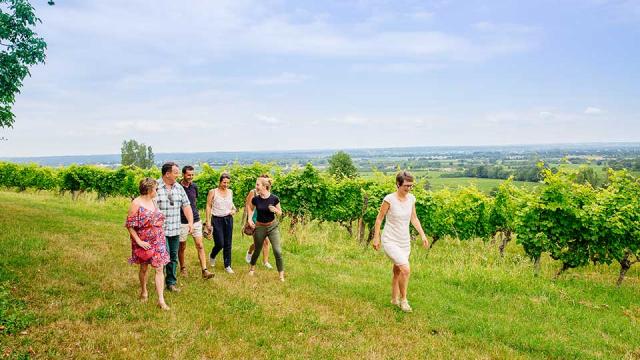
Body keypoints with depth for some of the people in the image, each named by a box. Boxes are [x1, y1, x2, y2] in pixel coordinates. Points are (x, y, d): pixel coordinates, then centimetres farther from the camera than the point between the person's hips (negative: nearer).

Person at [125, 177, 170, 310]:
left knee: (159, 269, -2)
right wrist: (138, 241, -17)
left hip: (158, 241, 4)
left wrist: (160, 237, 12)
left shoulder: (153, 202, 6)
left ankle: (161, 300, -2)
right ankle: (144, 292, 38)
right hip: (144, 242, -4)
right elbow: (129, 225, -14)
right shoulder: (136, 203, -14)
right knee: (144, 268, 14)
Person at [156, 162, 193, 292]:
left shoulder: (179, 187, 9)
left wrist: (190, 222, 3)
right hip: (160, 230, -6)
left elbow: (186, 205, 12)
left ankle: (171, 282, 25)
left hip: (175, 230, 6)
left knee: (173, 257, 12)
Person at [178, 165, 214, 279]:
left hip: (195, 220, 3)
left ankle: (204, 270, -5)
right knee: (182, 247, 10)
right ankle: (183, 268, 31)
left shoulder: (194, 186, 4)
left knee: (200, 245, -4)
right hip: (182, 221, -3)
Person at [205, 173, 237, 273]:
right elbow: (208, 206, -5)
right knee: (220, 244, -5)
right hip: (217, 220, -4)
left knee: (228, 244, 4)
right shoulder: (213, 192, -6)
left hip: (228, 219, 4)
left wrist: (234, 209, 3)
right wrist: (208, 221, -9)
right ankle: (212, 256, 29)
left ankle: (227, 266, 14)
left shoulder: (230, 192, 6)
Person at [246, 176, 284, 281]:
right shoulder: (256, 199, -10)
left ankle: (281, 275, 4)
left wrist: (275, 210, -24)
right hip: (259, 227, 1)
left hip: (273, 226, -1)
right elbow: (250, 208, 12)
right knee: (257, 250, 16)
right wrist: (249, 218, -3)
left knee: (277, 251, -9)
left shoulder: (274, 198, -14)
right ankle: (252, 267, 45)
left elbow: (280, 213, -2)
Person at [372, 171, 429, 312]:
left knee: (397, 271, 15)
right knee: (406, 269, -18)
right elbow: (379, 218, -7)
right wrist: (376, 238, -6)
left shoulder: (411, 198, -1)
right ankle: (403, 300, 1)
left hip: (405, 242, 6)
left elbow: (414, 219, 12)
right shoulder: (389, 199, -17)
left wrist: (423, 235, 7)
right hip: (390, 241, -6)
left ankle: (394, 299, 33)